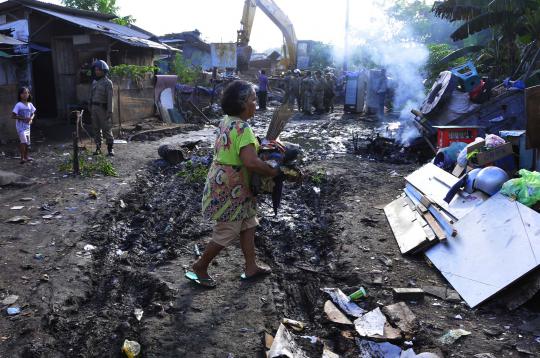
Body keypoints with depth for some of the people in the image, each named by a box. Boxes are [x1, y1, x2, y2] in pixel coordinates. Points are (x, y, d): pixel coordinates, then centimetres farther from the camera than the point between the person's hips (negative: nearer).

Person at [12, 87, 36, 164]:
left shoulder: (30, 104, 5)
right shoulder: (18, 105, -12)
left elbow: (33, 113, 19)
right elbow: (13, 115, -14)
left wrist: (31, 119, -2)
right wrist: (24, 118, -22)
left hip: (27, 126, 7)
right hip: (20, 126, -6)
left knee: (27, 142, 14)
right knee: (24, 141, -20)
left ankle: (26, 156, 28)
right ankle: (22, 158, -19)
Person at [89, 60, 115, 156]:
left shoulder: (108, 82, -6)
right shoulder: (94, 82, 13)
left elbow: (110, 98, -12)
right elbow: (91, 96, 17)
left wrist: (110, 111, -18)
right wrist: (90, 108, 12)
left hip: (103, 108, -6)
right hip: (94, 107, 6)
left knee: (106, 129, -6)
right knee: (96, 128, 6)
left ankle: (110, 149, 0)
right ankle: (98, 148, 11)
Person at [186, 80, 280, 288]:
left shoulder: (227, 121, 5)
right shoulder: (242, 128, -25)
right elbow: (251, 162, -35)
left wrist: (260, 145, 13)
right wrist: (273, 172, -21)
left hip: (225, 183, 10)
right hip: (230, 189, -10)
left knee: (248, 224, 18)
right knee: (227, 233, 5)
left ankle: (251, 267, 29)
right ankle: (199, 268, 23)